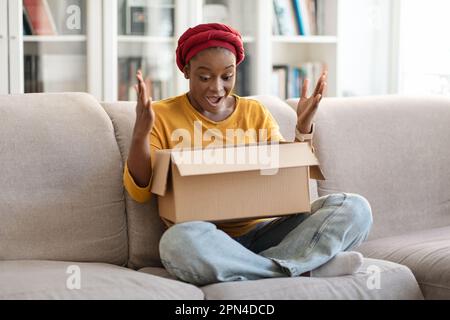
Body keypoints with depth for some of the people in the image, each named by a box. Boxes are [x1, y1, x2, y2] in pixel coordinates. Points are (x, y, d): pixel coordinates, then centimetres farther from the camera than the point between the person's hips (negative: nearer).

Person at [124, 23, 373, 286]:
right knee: (182, 240, -40)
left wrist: (304, 129, -3)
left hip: (262, 234, 3)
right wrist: (140, 134, -17)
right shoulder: (162, 116, 5)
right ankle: (305, 269, -25)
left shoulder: (255, 113, 13)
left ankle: (256, 268, -27)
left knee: (354, 207, -17)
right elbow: (140, 192, -1)